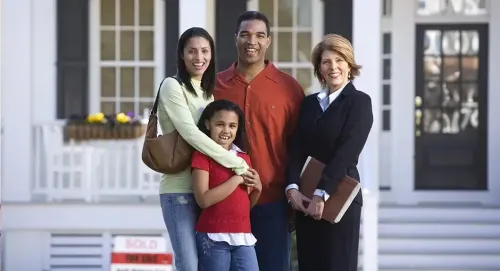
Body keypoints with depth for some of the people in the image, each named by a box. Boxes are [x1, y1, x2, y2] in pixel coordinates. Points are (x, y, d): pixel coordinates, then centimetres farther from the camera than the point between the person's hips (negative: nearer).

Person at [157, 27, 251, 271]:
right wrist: (238, 164, -19)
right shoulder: (172, 86, -7)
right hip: (180, 189, -7)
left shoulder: (207, 91, 16)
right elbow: (190, 133, -18)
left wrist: (238, 164, -2)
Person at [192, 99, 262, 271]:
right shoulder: (202, 155, -4)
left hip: (243, 237, 5)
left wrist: (257, 188, 1)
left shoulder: (244, 158, 14)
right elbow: (204, 199, -17)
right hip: (213, 238, -5)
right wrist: (237, 179, -14)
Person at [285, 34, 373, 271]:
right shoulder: (309, 103, 13)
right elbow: (297, 149, 5)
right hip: (305, 199, 5)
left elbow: (346, 152, -13)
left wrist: (321, 194, -19)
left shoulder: (359, 102, -3)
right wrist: (292, 187, -11)